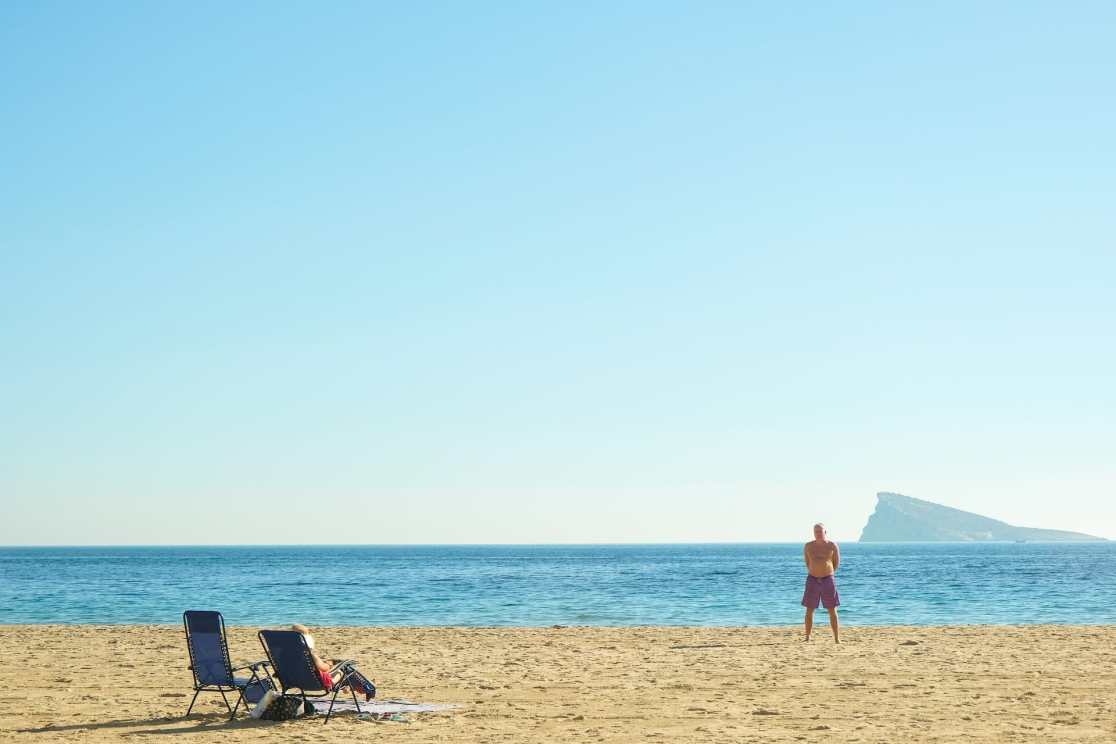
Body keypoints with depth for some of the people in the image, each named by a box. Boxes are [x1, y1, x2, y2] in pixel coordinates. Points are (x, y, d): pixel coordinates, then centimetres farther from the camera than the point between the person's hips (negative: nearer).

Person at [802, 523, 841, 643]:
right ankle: (807, 638, 7)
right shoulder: (808, 546, 1)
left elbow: (837, 562, 10)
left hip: (828, 580, -1)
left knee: (832, 610, 0)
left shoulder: (832, 545, -3)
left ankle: (837, 638, 4)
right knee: (809, 611, 1)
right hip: (812, 580, 1)